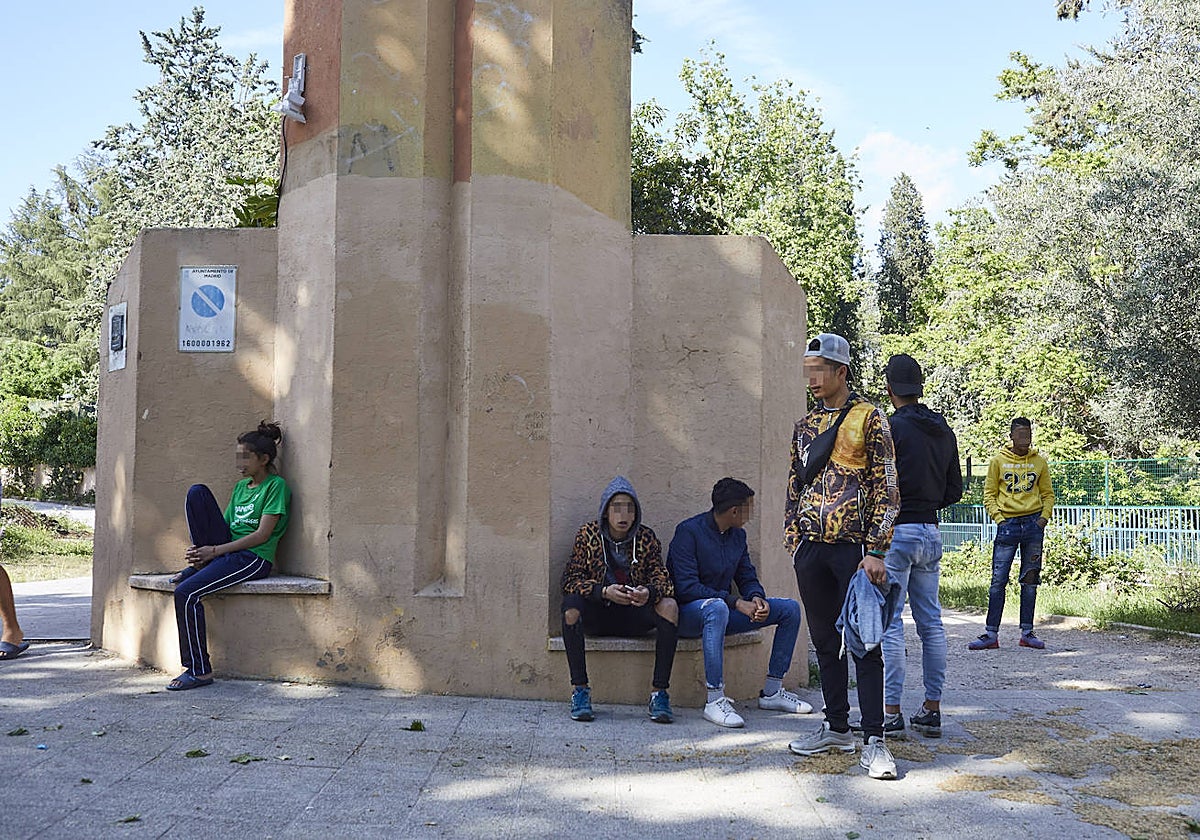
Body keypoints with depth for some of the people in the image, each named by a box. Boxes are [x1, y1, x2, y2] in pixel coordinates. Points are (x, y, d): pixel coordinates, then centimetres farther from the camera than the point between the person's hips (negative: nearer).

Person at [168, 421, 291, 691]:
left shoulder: (276, 486, -4)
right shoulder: (241, 486, 21)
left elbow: (262, 535, -12)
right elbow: (224, 526, 18)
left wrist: (215, 550, -15)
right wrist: (202, 554, -3)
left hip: (254, 558, -8)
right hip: (226, 551, 8)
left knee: (186, 593, -25)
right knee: (197, 492, -6)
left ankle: (200, 671, -15)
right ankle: (197, 565, -5)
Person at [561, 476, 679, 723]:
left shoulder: (646, 538, -1)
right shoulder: (588, 534, -5)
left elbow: (662, 579, -9)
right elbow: (570, 580, -12)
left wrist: (649, 592, -34)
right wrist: (604, 591, -30)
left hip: (634, 615, 1)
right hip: (596, 615, -1)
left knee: (669, 606, -26)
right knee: (571, 604, -32)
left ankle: (659, 693, -25)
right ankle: (579, 691, -26)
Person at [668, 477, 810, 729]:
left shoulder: (738, 535, 8)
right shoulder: (688, 531, -16)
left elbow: (747, 578, 11)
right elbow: (687, 588, -23)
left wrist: (757, 597, -14)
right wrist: (736, 603, -28)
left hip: (722, 609, 8)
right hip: (687, 613, -8)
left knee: (790, 609, -2)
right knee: (717, 607, -42)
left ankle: (772, 692, 1)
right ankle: (715, 701, -41)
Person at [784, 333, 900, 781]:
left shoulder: (869, 418, -2)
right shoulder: (805, 425, 15)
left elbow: (886, 488, -7)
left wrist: (875, 550, -13)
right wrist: (793, 540, 12)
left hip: (853, 547, -6)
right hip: (812, 548, 6)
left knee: (864, 644, -4)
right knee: (826, 642, 12)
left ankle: (874, 740, -1)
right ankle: (837, 728, 22)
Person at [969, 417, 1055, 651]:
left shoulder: (1039, 462, 8)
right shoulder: (999, 461, 4)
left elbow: (1048, 494, 14)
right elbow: (989, 494, 5)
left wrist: (1044, 517, -2)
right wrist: (998, 518, -6)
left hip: (1033, 524, 2)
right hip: (1007, 524, -2)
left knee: (1030, 580, 6)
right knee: (998, 580, -3)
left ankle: (1027, 632, 14)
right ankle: (991, 634, 0)